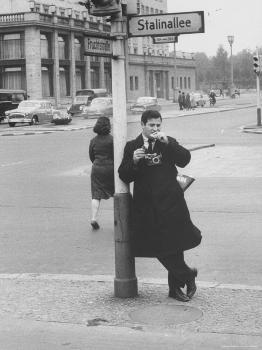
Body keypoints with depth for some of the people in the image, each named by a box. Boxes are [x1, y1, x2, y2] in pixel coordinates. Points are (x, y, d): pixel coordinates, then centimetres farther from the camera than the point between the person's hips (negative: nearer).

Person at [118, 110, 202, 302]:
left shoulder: (169, 142, 10)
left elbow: (184, 160, -7)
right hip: (147, 203, 0)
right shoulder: (132, 146, 7)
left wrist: (167, 143, -16)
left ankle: (176, 286, 20)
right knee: (159, 247, 0)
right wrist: (133, 161, -17)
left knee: (175, 244, 2)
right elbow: (124, 176, 1)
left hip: (170, 200, 0)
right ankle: (187, 275, 18)